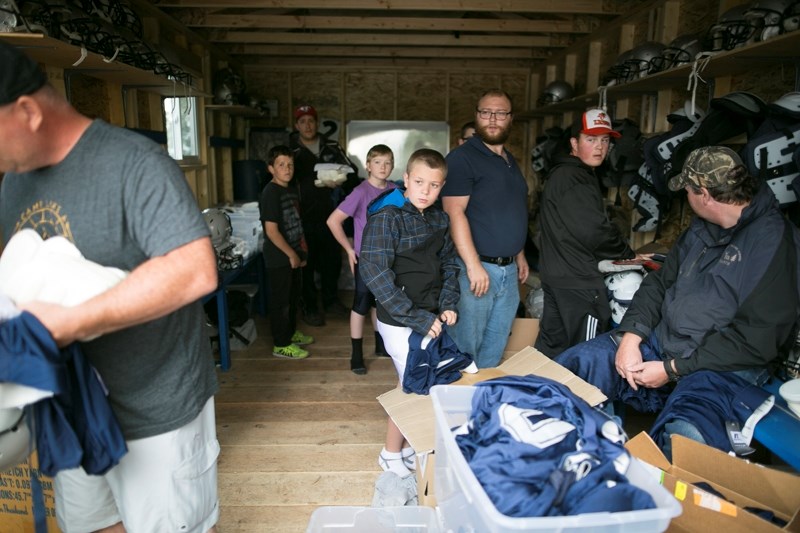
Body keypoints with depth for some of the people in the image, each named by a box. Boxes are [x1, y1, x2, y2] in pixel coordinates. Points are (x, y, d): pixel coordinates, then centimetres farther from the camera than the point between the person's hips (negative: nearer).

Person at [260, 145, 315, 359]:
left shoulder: (290, 191, 10)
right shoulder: (271, 193, -17)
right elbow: (271, 230, -22)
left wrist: (301, 252, 13)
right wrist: (291, 254, -17)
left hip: (293, 255, 9)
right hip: (279, 257, -9)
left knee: (293, 297, 20)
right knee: (280, 301, 2)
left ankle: (291, 332, 37)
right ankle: (281, 345, 13)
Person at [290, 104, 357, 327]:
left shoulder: (331, 147, 5)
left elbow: (351, 169, 8)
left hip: (329, 215, 4)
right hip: (304, 217, -4)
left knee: (332, 259, 16)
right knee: (307, 263, 6)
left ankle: (331, 299, 35)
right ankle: (309, 307, 21)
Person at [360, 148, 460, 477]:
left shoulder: (439, 220, 6)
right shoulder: (386, 218, -16)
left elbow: (448, 264, 15)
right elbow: (375, 273, -23)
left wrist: (448, 304, -1)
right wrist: (417, 318, -22)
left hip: (431, 317, 7)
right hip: (399, 322, -7)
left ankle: (410, 445, 36)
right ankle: (391, 454, 25)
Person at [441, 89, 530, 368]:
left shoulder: (510, 161, 17)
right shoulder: (462, 157, -10)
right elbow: (455, 212, -18)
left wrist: (520, 255, 19)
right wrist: (473, 265, -23)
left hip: (509, 270, 8)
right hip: (477, 267, -8)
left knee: (495, 349, 16)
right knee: (465, 347, 2)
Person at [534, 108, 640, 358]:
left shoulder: (561, 173, 16)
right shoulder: (575, 179, -17)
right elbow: (595, 231, -23)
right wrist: (627, 253, -5)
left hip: (556, 274, 10)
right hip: (578, 281, -10)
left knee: (551, 344, 18)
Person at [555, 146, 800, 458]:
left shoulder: (774, 242, -13)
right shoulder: (701, 230, 12)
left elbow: (755, 340, -17)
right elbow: (659, 283, 13)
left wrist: (672, 370, -16)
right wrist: (631, 337, -4)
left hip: (723, 369, -7)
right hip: (659, 342, 7)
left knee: (683, 438, -38)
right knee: (573, 363, -5)